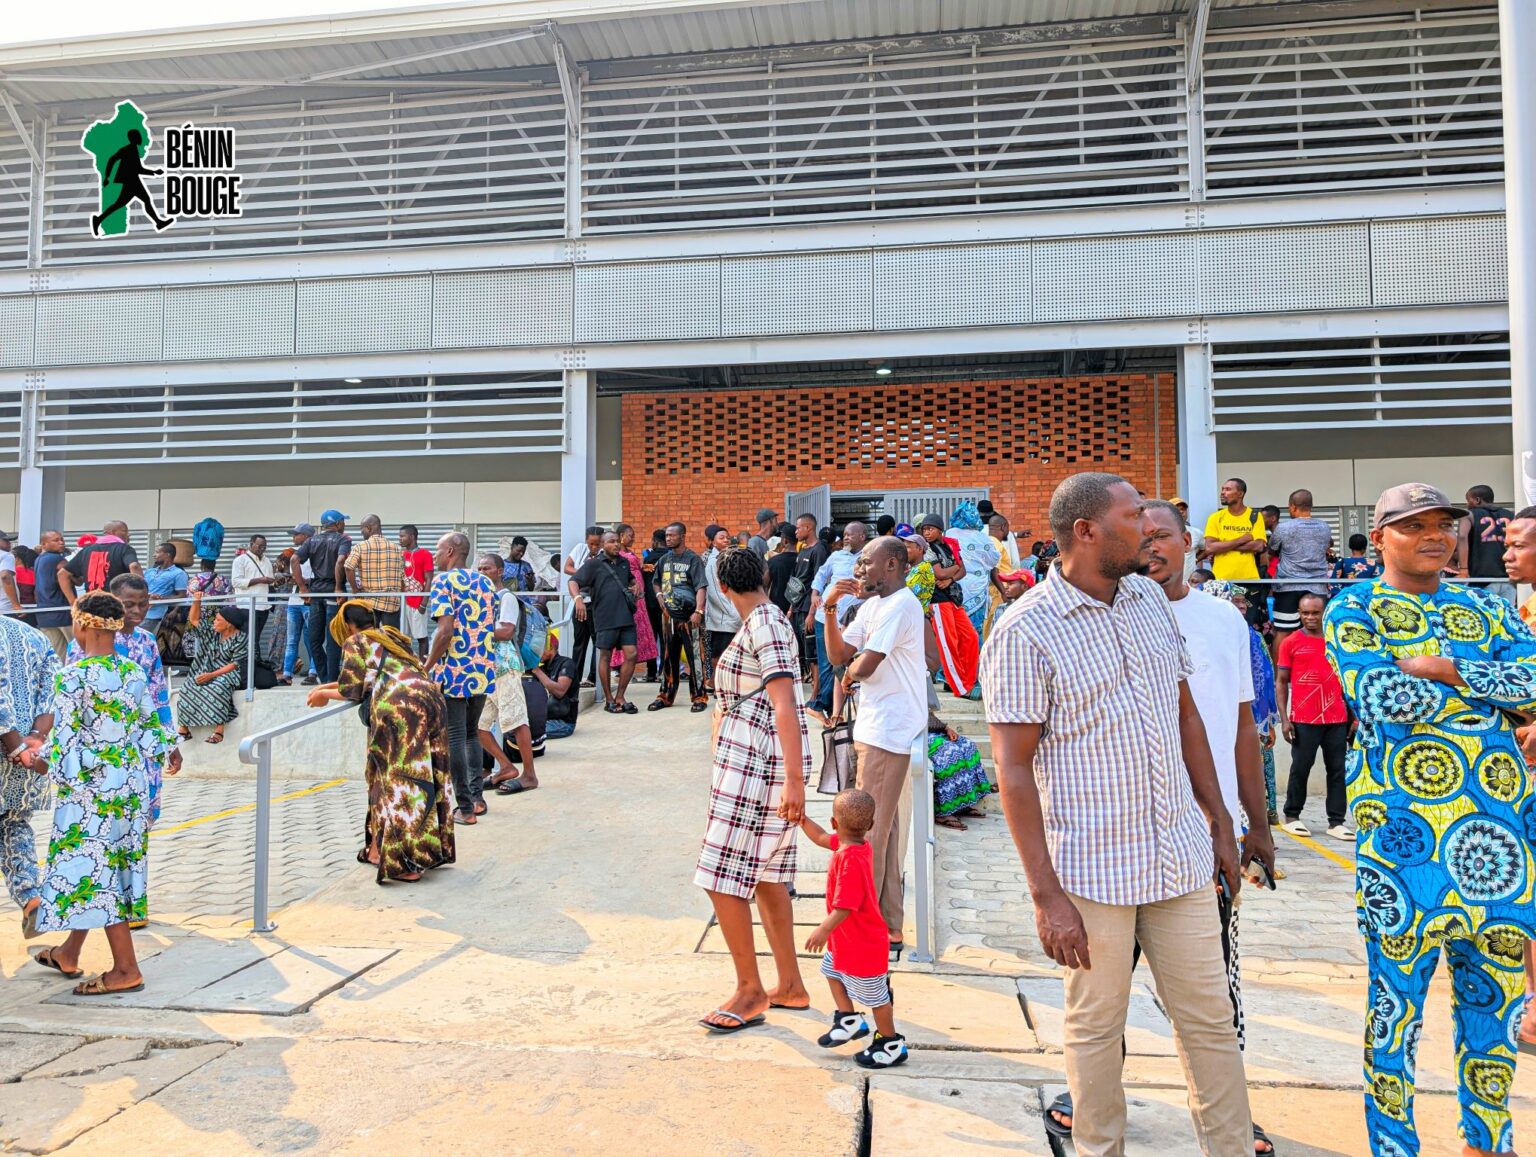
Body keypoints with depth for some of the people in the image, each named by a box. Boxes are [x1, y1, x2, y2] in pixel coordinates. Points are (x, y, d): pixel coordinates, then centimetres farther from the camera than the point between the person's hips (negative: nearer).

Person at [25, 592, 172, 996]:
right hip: (131, 787, 7)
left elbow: (62, 747, -16)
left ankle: (126, 970, 10)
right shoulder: (135, 673, 1)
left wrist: (37, 761, 3)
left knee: (92, 872, 4)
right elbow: (152, 737, 4)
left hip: (90, 792, -7)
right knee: (108, 868, 18)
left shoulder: (72, 678, -17)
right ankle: (69, 954, 37)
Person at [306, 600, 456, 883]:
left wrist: (325, 695, 27)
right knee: (426, 775, 10)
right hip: (430, 696, 7)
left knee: (401, 780, -4)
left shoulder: (354, 642, 11)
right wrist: (329, 686, 42)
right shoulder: (391, 637, 31)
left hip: (398, 706, -7)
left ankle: (405, 860, -4)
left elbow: (351, 691, 8)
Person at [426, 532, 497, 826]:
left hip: (454, 673, -6)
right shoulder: (485, 583, 11)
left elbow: (445, 630, -18)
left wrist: (427, 667, -9)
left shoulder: (444, 580, -9)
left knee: (454, 739, 3)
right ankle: (477, 797, 21)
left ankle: (464, 807, 6)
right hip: (483, 672, 7)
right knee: (471, 733, 21)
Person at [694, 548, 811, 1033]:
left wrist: (794, 780, -28)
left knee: (723, 879, -4)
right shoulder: (767, 620, 15)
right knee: (765, 875, 15)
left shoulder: (763, 625, -15)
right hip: (758, 764, 10)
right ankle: (790, 987, 25)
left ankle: (750, 989, 9)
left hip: (753, 765, -10)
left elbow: (786, 705, -23)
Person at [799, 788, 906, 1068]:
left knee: (874, 995, 8)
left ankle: (891, 1046, 26)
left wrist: (823, 930, -24)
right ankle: (849, 1021, 40)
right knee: (832, 970, 28)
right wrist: (800, 819, 9)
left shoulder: (851, 860, -35)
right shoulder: (860, 844, -6)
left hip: (862, 944, -10)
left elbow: (845, 906, -33)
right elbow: (821, 837, 11)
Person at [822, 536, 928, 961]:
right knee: (884, 831, 15)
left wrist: (849, 675, -1)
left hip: (888, 734, -10)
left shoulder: (899, 606, -16)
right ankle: (888, 928, 24)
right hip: (875, 729, 10)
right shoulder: (873, 605, 15)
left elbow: (865, 665, -22)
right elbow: (838, 654, 12)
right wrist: (831, 609, 1)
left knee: (870, 832, -2)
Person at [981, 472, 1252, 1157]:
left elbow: (1185, 712, 15)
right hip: (1093, 868, -5)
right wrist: (1046, 895, -16)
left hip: (1181, 855, 6)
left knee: (1211, 1018, 15)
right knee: (1096, 1026, 11)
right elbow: (1013, 768, -14)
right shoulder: (1025, 631, -14)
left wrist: (1220, 823, 15)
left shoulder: (1150, 599, 7)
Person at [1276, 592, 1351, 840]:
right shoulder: (1290, 643, 1)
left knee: (1337, 770, 5)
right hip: (1303, 720, -3)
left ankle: (1336, 822, 11)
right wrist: (1284, 719, -5)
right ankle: (1292, 817, 16)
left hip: (1337, 719, 3)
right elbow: (1281, 682, 2)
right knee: (1300, 769, 4)